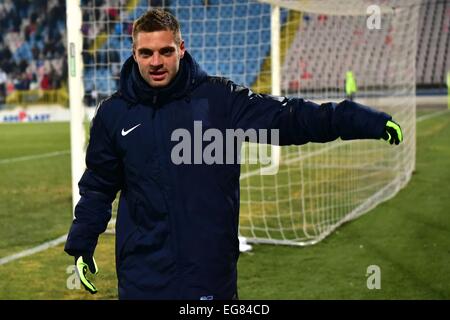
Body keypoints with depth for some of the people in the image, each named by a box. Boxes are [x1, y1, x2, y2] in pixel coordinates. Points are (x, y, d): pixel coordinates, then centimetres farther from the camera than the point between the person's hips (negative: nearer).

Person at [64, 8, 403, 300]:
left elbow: (289, 117, -10)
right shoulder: (113, 113, 1)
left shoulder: (219, 98, -5)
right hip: (142, 276, 1)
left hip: (211, 268, -1)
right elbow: (98, 187, 12)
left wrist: (366, 121, -19)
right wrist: (81, 246, 8)